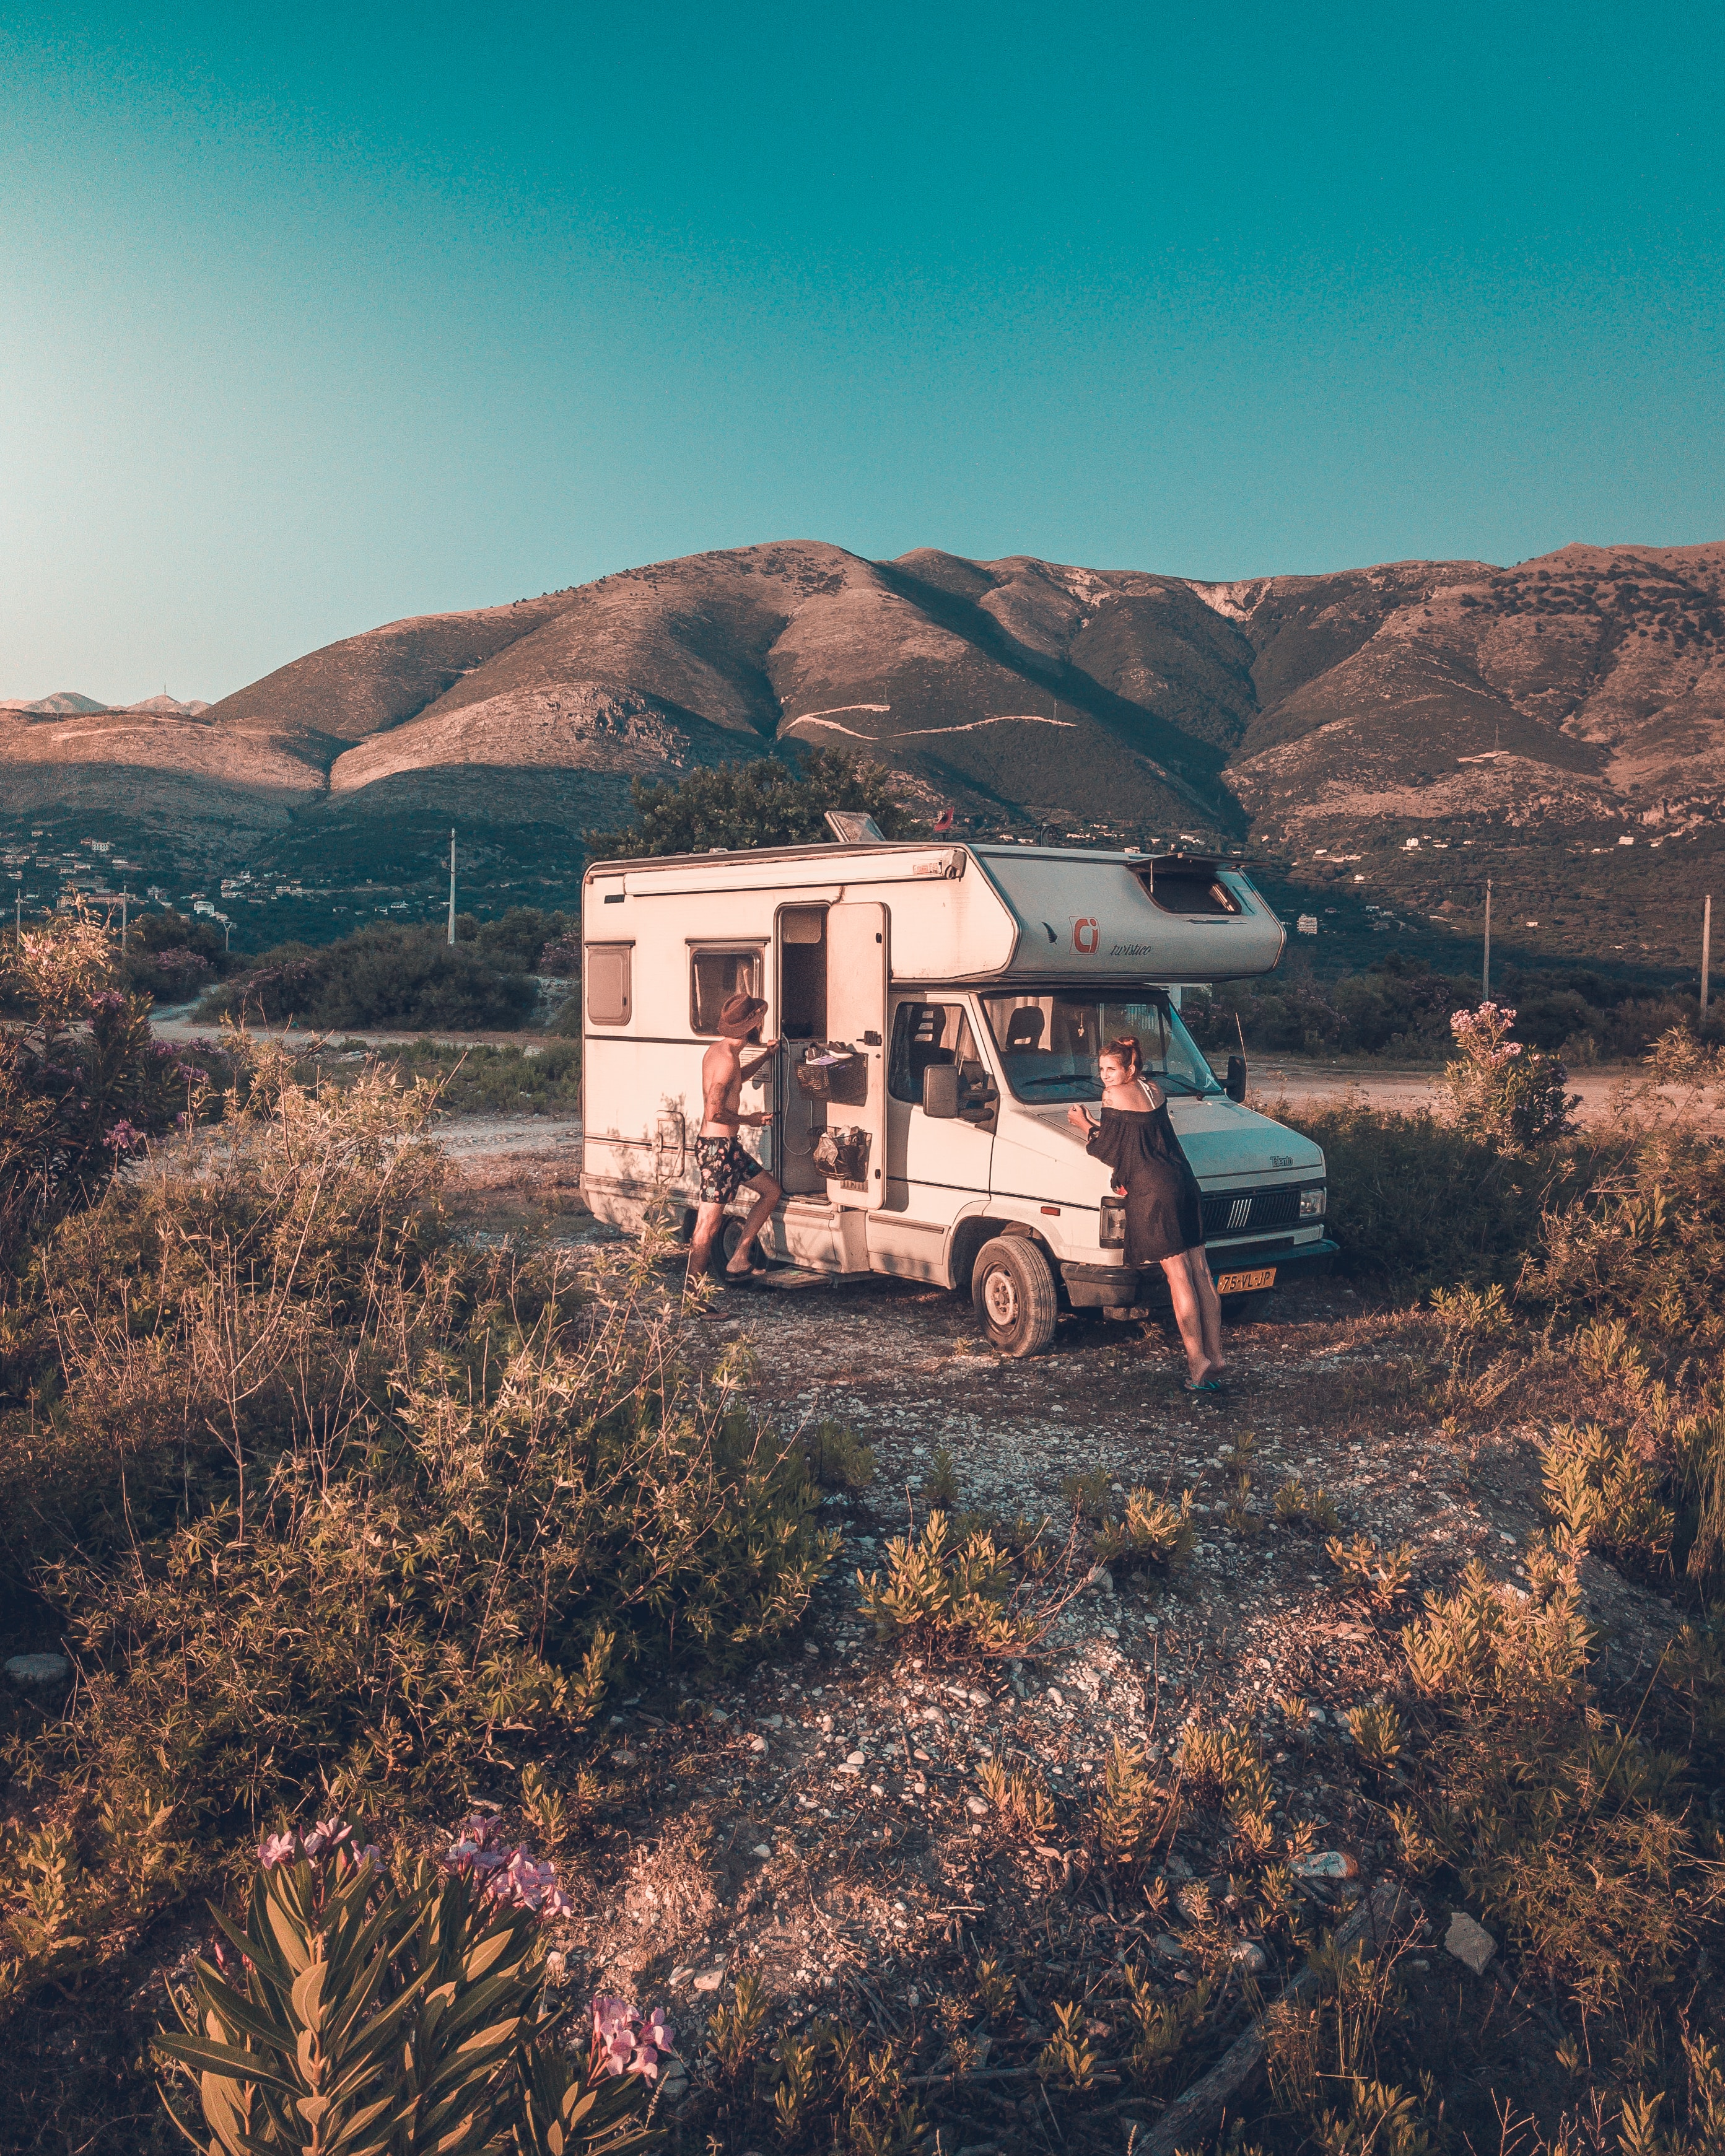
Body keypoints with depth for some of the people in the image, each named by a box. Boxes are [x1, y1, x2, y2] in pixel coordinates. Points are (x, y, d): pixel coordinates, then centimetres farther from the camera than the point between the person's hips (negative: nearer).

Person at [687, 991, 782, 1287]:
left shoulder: (720, 1051, 12)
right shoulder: (726, 1058, -19)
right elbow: (714, 1112, -27)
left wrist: (766, 1055, 39)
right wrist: (748, 1120, -12)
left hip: (726, 1147, 11)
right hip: (718, 1148, -11)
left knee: (771, 1191, 19)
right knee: (708, 1226, -8)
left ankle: (739, 1259, 18)